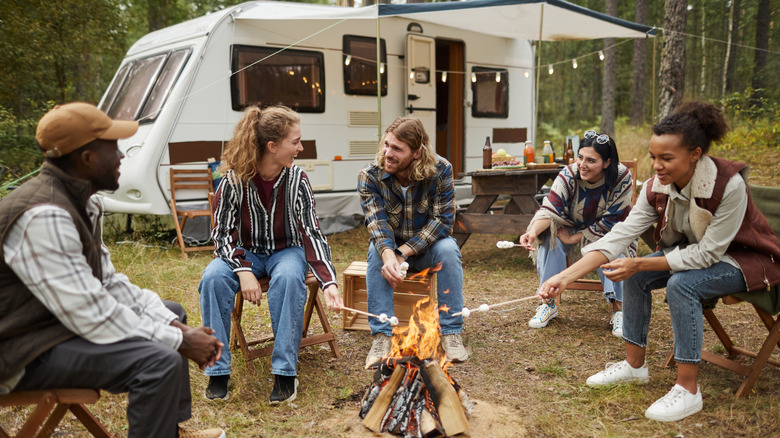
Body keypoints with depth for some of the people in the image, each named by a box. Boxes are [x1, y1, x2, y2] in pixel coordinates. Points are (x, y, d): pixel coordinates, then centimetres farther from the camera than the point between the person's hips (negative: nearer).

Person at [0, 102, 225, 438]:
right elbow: (92, 317, -29)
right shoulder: (44, 216, -28)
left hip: (61, 318, 11)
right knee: (159, 361, -29)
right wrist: (180, 341, -20)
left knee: (171, 313, 19)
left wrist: (174, 325, -5)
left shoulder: (81, 202, 3)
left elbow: (108, 282, 6)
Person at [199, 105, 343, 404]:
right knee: (213, 276, -30)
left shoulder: (296, 179, -14)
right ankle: (218, 370, -17)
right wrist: (244, 271, -29)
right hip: (245, 253, 1)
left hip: (286, 251, 0)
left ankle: (285, 373, -25)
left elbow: (312, 233, -17)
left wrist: (329, 282, -30)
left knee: (288, 277, -35)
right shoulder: (234, 180, -15)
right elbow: (223, 233, -12)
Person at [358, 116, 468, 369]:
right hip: (391, 245, 1)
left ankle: (450, 333, -24)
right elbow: (376, 221, -26)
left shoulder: (441, 171, -20)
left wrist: (403, 252, -31)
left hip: (427, 246, 0)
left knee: (448, 249, -32)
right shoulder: (369, 176, -17)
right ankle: (382, 337, -30)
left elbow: (443, 220, -23)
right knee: (376, 250, -32)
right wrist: (388, 255, -47)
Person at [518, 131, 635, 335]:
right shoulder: (568, 175, -21)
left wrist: (574, 238, -25)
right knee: (550, 238, -27)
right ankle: (549, 303, -20)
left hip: (608, 233, -2)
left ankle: (618, 308, -23)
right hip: (572, 226, 2)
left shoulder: (622, 177, -24)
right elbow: (550, 209, -29)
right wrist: (533, 231, -50)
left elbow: (611, 221, -22)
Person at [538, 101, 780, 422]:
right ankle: (635, 365, 6)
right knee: (635, 277, -11)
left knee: (681, 283, -31)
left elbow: (707, 253, -29)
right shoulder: (657, 187, -15)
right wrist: (566, 276, -31)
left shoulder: (729, 184, -32)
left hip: (742, 259, -6)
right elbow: (621, 233, -21)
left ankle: (687, 391, -19)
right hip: (695, 251, 6)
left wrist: (640, 264, -31)